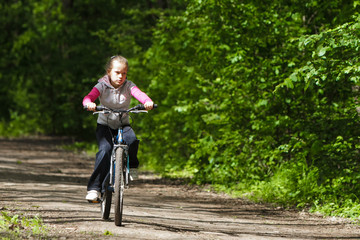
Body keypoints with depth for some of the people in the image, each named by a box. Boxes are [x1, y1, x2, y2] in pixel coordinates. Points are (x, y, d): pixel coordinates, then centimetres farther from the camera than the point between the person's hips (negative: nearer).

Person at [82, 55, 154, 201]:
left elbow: (139, 94, -25)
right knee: (105, 149, -26)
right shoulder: (102, 86, -9)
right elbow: (89, 97, -25)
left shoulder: (128, 86, -6)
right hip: (105, 124, -1)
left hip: (123, 124, 1)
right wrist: (89, 103, -51)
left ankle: (132, 166, -2)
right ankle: (94, 187, -24)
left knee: (132, 140, -32)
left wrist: (148, 102, -49)